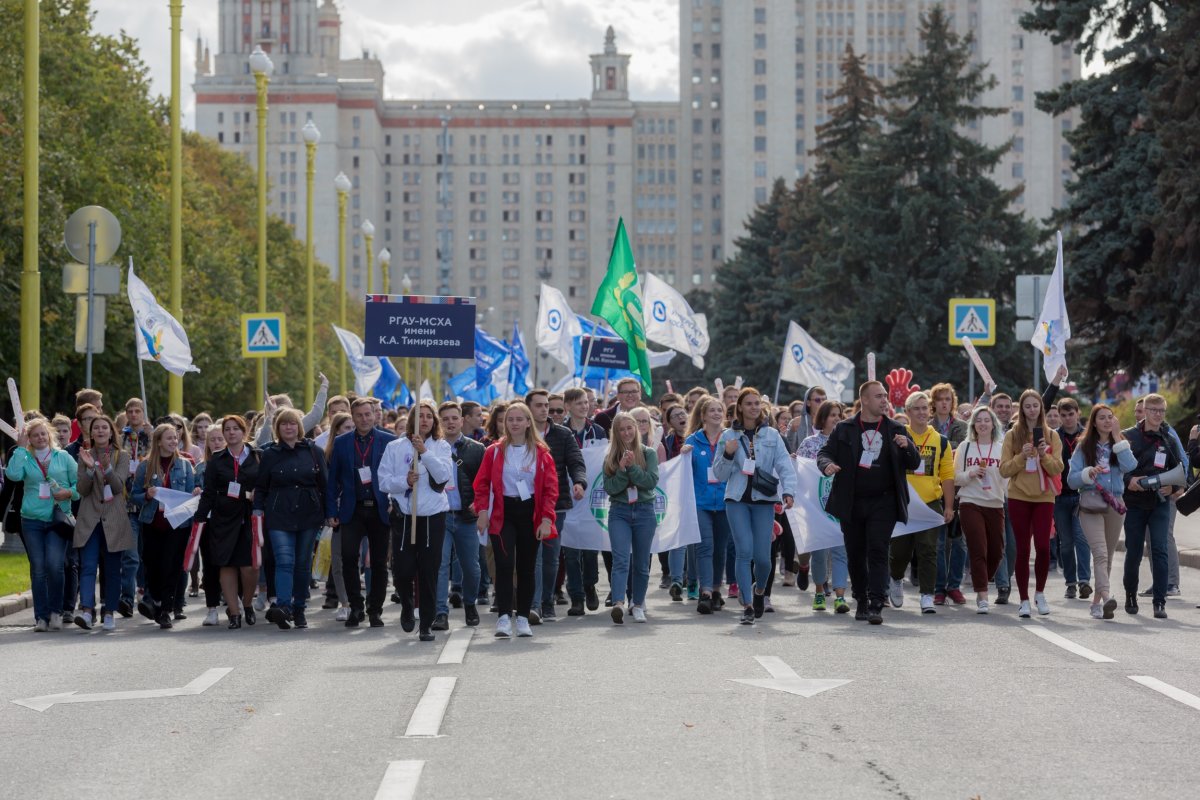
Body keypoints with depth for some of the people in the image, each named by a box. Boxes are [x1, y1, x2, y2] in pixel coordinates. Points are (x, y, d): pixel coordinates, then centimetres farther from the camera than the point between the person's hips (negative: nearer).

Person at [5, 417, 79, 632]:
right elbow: (13, 474, -13)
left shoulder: (63, 457, 8)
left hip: (58, 519, -1)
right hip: (32, 521, 1)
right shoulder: (25, 459, 7)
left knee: (54, 565, -14)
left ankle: (56, 611, 2)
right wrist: (20, 448, -7)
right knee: (37, 569, 1)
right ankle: (41, 616, 6)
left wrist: (69, 493, -10)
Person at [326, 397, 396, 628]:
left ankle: (375, 610, 14)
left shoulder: (389, 441, 3)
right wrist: (331, 511, 2)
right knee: (348, 557, -13)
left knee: (379, 562, 4)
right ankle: (356, 607, 0)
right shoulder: (341, 443, 7)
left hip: (380, 510, 0)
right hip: (352, 511, 0)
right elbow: (332, 479, 8)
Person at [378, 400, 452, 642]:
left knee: (429, 571, 0)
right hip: (403, 515, 0)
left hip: (433, 515, 0)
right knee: (403, 568, -5)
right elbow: (383, 481, 0)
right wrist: (404, 481, -18)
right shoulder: (395, 447, 4)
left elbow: (444, 476, -11)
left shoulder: (441, 447, 5)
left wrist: (425, 452, -19)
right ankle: (407, 607, 26)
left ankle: (427, 624, 10)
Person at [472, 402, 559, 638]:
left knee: (526, 567, 6)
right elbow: (482, 483, 3)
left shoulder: (541, 452, 3)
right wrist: (482, 511, -9)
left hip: (530, 513, 1)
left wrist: (546, 519, -7)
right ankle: (504, 617, -14)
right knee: (504, 564, -13)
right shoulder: (495, 451, 3)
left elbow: (551, 488, 1)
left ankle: (523, 618, 15)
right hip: (503, 514, -1)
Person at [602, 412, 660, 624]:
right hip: (619, 512, 0)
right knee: (621, 559, -16)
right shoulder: (611, 457, 6)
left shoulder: (648, 453, 3)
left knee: (641, 563, 8)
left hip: (644, 511, 0)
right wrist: (622, 469, -15)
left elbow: (652, 481, -10)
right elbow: (610, 488, -3)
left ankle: (638, 605, 20)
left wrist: (632, 467, -16)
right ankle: (618, 603, -30)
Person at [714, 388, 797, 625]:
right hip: (737, 500, 0)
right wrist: (727, 455, -11)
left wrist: (788, 491, -17)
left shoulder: (772, 435, 7)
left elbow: (785, 466, -1)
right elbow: (720, 475, 8)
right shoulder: (728, 436, 6)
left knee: (762, 555, -4)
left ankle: (760, 590, 28)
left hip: (764, 501, 0)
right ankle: (747, 606, -3)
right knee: (745, 552, -9)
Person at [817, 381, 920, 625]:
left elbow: (914, 463, 7)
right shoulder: (844, 429, 6)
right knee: (855, 554, 9)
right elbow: (824, 452, 7)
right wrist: (827, 464, -17)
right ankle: (861, 602, 25)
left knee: (878, 551, -12)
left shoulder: (895, 430, 8)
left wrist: (907, 446, -15)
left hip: (883, 502, -1)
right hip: (851, 502, 1)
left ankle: (876, 605, -16)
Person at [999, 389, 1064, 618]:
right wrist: (1022, 456, -15)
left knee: (1043, 546, -10)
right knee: (1023, 549, 1)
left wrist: (1044, 455, -16)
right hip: (1019, 498, 0)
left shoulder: (1051, 435, 6)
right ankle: (1024, 600, 8)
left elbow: (1058, 469, 0)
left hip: (1044, 498, 0)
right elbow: (1004, 469, -1)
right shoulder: (1012, 435, 3)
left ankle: (1040, 593, 11)